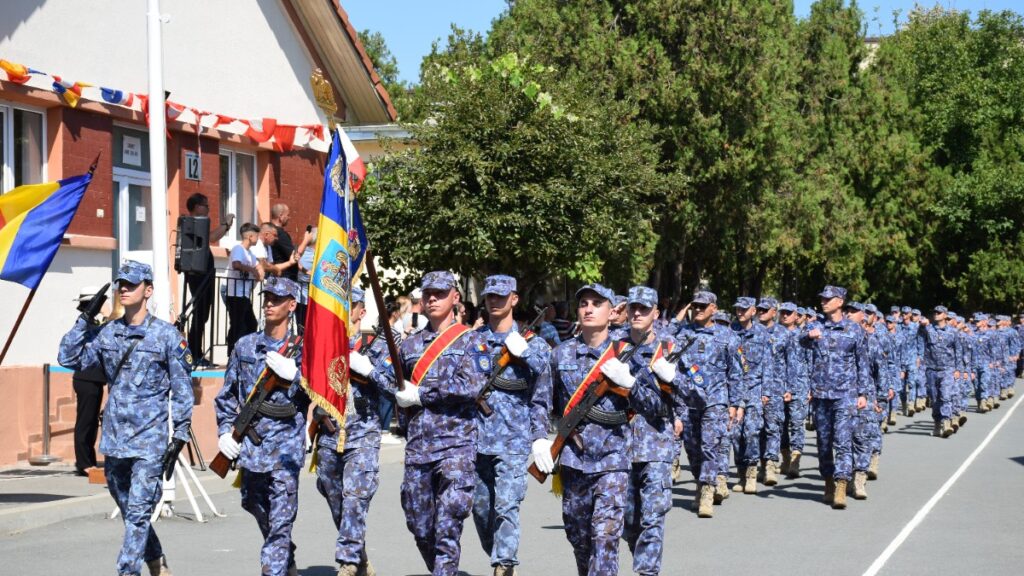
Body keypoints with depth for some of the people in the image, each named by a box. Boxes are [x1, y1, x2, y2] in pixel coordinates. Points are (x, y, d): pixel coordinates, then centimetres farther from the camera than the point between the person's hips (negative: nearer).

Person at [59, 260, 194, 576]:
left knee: (138, 512, -11)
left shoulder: (166, 334, -2)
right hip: (114, 438, 5)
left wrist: (180, 434, -6)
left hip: (150, 439, -5)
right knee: (130, 512, 14)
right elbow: (69, 358, 6)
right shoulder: (106, 334, 10)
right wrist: (84, 319, 0)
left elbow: (182, 387, -1)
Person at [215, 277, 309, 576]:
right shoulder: (245, 346, 10)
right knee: (253, 504, 19)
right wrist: (225, 431, 4)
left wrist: (293, 374, -19)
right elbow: (227, 394, 15)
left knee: (280, 520, -9)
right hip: (250, 443, 5)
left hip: (285, 443, -5)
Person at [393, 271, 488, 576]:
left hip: (456, 444, -5)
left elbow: (472, 386, -14)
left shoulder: (470, 340, 1)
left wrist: (421, 394, -11)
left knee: (447, 528, -10)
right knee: (419, 527, 10)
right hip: (417, 447, 5)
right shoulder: (410, 344, 16)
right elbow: (397, 389, 23)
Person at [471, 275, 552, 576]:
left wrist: (540, 439, -3)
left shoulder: (531, 342, 4)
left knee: (506, 506, -12)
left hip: (513, 439, -3)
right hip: (475, 437, 3)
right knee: (480, 507, 8)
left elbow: (541, 397, 3)